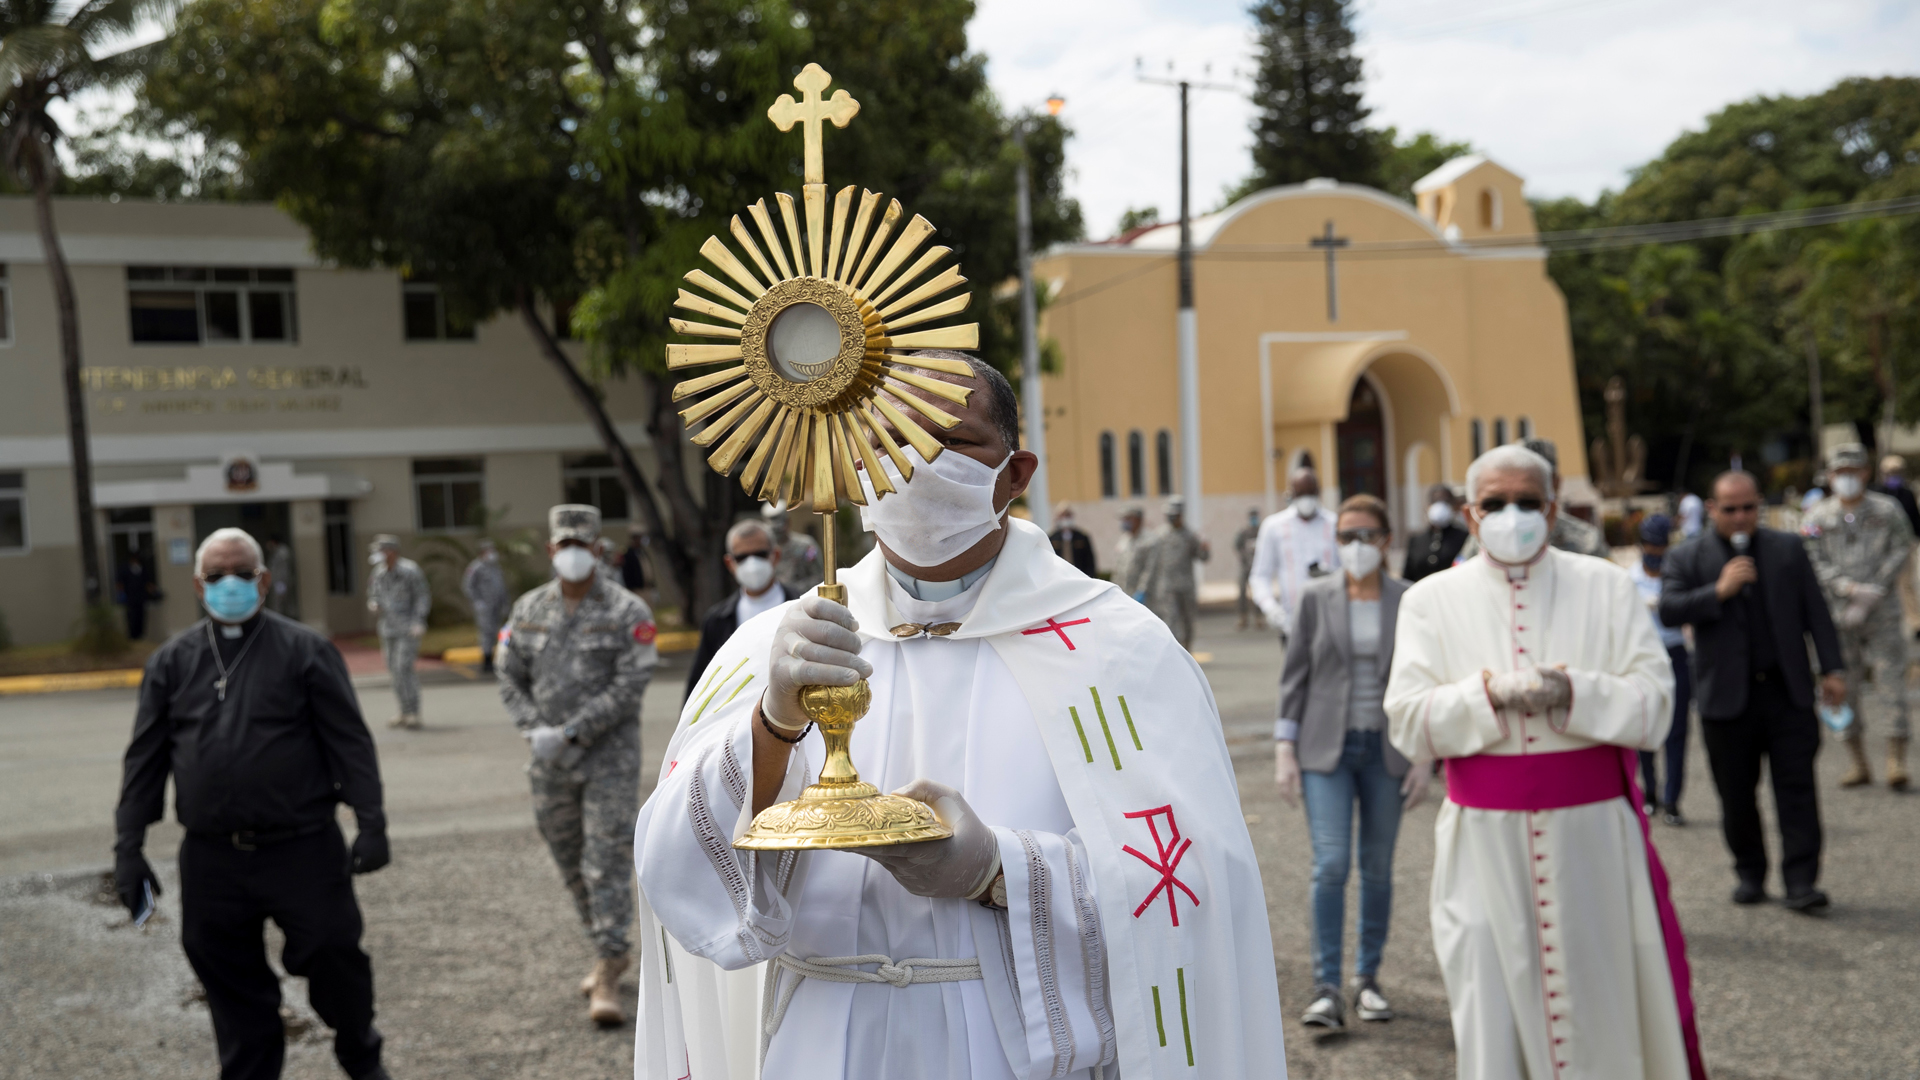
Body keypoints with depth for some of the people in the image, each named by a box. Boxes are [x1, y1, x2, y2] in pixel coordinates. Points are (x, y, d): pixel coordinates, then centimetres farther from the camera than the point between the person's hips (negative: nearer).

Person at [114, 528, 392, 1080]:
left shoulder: (305, 651, -1)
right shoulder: (172, 661, 8)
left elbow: (349, 742, -3)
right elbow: (145, 760, 9)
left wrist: (371, 824, -9)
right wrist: (128, 846, 4)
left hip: (303, 850, -2)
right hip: (212, 862, 3)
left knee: (334, 961, 6)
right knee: (233, 988, 10)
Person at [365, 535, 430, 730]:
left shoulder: (409, 570, -9)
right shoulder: (379, 573, 10)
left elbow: (423, 597, -8)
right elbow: (374, 597, 20)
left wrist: (418, 622, -18)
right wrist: (373, 605, -4)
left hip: (408, 629, -7)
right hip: (388, 629, 7)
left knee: (404, 668, -15)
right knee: (394, 671, 7)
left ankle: (413, 713, -12)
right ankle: (405, 713, 15)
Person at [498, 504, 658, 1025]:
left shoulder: (628, 612, -7)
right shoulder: (528, 610, 8)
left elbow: (629, 686, -13)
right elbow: (510, 677, 9)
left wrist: (569, 733, -17)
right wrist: (535, 731, -8)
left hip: (610, 753, -5)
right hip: (550, 763, 5)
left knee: (607, 860, -8)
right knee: (571, 861, 13)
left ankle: (607, 979, -5)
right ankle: (613, 950, 31)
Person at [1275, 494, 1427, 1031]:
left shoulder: (1409, 601, 0)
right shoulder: (1316, 598, 0)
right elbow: (1294, 676, 2)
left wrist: (1424, 757, 0)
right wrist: (1284, 749, -2)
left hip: (1386, 751, 1)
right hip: (1327, 748, -1)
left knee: (1377, 868, 8)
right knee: (1330, 865, -10)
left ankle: (1368, 979, 22)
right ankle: (1326, 989, -6)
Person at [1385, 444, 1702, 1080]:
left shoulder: (1605, 586, 4)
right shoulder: (1433, 600, 4)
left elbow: (1653, 705, -4)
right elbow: (1407, 723, -5)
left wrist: (1572, 693, -19)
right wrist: (1491, 691, -19)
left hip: (1591, 835, 1)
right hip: (1484, 840, 0)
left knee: (1600, 999, 9)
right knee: (1491, 1010, 1)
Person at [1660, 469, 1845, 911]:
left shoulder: (1789, 549, 10)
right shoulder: (1685, 558, 3)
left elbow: (1816, 613, 10)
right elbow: (1668, 611, -10)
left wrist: (1831, 669, 4)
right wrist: (1718, 591, -20)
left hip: (1787, 692, 1)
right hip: (1727, 696, -1)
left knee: (1797, 790, -3)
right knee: (1736, 796, 7)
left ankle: (1800, 881, -1)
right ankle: (1749, 874, 22)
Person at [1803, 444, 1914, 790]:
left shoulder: (1887, 509, 5)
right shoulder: (1817, 517, 6)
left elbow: (1902, 551, -1)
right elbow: (1815, 563, 0)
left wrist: (1872, 594, -12)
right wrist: (1851, 588, -15)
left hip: (1883, 610, -2)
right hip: (1838, 612, 2)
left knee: (1890, 677, -8)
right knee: (1846, 686, 4)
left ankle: (1896, 760, -8)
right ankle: (1858, 762, 12)